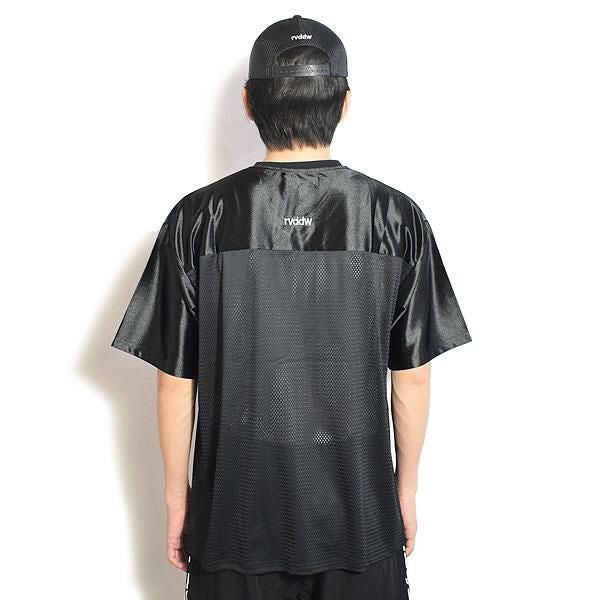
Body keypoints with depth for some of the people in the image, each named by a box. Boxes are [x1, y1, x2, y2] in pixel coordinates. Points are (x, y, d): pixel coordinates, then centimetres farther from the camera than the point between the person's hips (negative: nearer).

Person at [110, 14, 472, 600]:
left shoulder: (198, 220, -12)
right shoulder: (398, 217, -10)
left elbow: (177, 380, -7)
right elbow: (412, 377, -4)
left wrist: (176, 491, 7)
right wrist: (406, 485, 10)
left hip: (237, 510, 0)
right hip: (359, 509, 1)